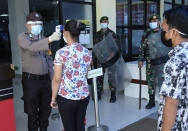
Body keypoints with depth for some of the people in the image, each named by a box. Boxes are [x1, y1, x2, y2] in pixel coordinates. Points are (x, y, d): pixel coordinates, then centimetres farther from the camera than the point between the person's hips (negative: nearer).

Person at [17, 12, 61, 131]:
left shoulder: (43, 39, 10)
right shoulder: (22, 37, -5)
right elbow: (31, 47, -27)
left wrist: (51, 75, 8)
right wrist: (50, 39, -38)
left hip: (45, 79, 5)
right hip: (31, 80, -4)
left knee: (46, 109, 15)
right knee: (32, 111, 6)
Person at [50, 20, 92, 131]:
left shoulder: (61, 53, -15)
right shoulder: (87, 52, 1)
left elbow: (57, 79, -13)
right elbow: (85, 76, 9)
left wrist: (53, 98, -2)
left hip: (67, 97, -5)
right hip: (84, 96, 5)